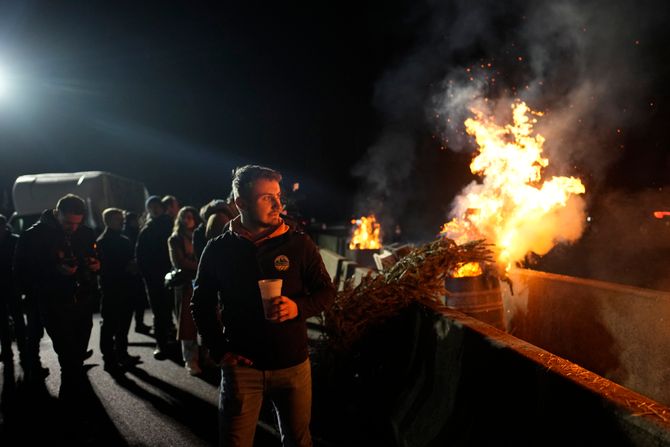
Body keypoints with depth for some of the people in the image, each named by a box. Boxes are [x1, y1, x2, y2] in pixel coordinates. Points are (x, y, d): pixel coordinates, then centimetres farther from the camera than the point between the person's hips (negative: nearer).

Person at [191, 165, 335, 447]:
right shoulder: (218, 250, -3)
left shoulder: (299, 243, -5)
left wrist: (298, 307, -19)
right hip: (241, 367, 0)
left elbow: (326, 292, 1)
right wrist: (219, 351, -2)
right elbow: (201, 304, 7)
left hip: (293, 364, 1)